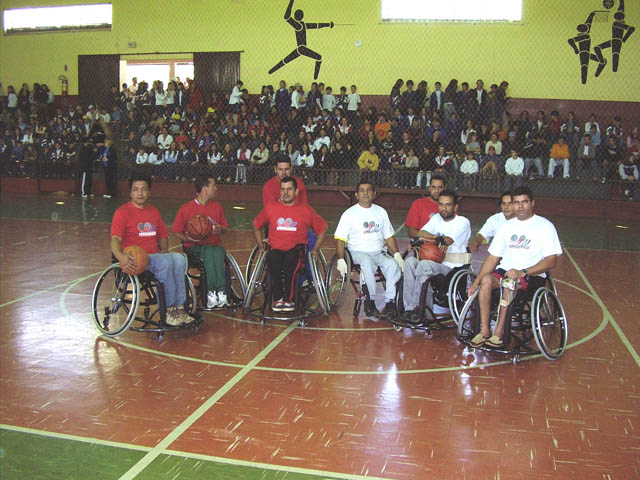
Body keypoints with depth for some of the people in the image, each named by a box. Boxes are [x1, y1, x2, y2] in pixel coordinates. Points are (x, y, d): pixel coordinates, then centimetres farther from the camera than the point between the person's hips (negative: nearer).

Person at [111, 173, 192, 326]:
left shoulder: (154, 212, 20)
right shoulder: (122, 212, 0)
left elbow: (163, 236, 28)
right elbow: (115, 239, -12)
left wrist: (164, 249, 6)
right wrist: (121, 256, -32)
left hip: (155, 255, 6)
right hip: (135, 260, -5)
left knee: (179, 258, -26)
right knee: (165, 262, -34)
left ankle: (179, 307, -25)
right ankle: (169, 309, -25)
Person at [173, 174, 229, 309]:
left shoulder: (217, 207, 15)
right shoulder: (186, 208, 2)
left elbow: (225, 227, 23)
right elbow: (176, 231, 5)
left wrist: (220, 230, -1)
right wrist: (188, 238, -15)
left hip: (215, 245, 2)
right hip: (195, 247, -2)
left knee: (219, 252, -36)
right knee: (209, 251, -38)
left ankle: (218, 292, -43)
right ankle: (212, 291, -42)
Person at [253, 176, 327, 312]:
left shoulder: (306, 210, 8)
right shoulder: (271, 208, 11)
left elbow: (322, 228, 20)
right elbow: (256, 225, 25)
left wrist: (315, 249, 11)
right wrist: (261, 246, 16)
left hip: (296, 251, -1)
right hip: (276, 249, 1)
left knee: (291, 258, -37)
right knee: (272, 258, -35)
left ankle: (288, 299, -29)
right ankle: (277, 298, -28)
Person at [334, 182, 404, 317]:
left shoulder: (381, 212, 15)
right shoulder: (349, 214, 3)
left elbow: (389, 236, 18)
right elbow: (340, 239, -2)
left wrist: (397, 254, 3)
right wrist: (341, 260, -16)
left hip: (378, 253, 3)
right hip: (358, 253, -3)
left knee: (393, 264, -27)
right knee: (367, 262, -37)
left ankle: (390, 301, -23)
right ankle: (369, 300, -27)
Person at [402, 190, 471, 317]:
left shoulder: (463, 222, 0)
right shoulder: (437, 218, 18)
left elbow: (447, 240, -15)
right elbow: (421, 233, 1)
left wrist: (429, 238, -6)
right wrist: (438, 238, -14)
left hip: (452, 267, -5)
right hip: (433, 262, 5)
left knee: (425, 264, -34)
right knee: (410, 261, -25)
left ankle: (418, 308, -27)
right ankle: (409, 308, -26)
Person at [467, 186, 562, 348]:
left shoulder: (545, 226, 1)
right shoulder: (506, 227, 15)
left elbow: (551, 260, -8)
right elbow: (493, 258, 14)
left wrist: (522, 272, -21)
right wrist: (476, 281, 1)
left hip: (533, 274, -4)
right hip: (505, 271, 4)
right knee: (486, 279, -28)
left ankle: (499, 333, -28)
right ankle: (484, 331, -25)